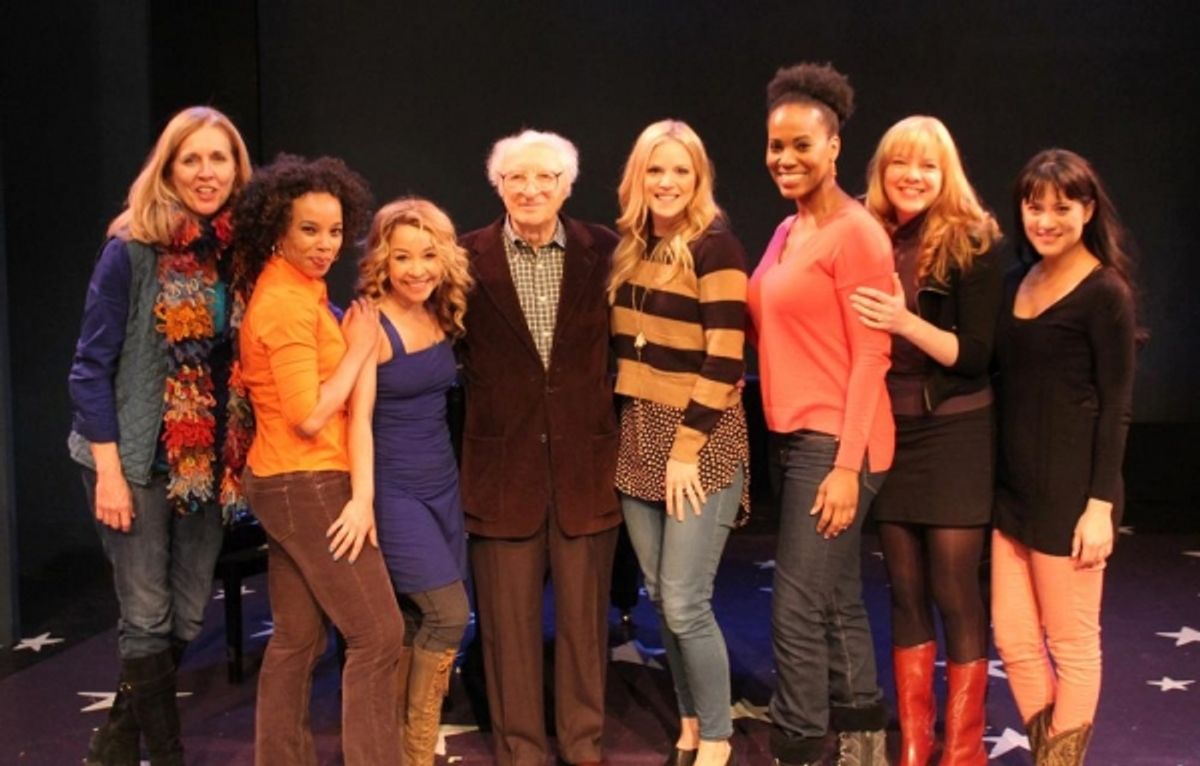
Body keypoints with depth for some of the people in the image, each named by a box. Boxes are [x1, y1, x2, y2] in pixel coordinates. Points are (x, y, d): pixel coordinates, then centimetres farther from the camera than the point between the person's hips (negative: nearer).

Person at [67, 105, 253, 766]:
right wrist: (108, 471, -15)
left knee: (187, 617, 12)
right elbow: (91, 365, -11)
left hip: (208, 460, 5)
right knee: (148, 618, 0)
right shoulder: (132, 248, -11)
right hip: (136, 458, -5)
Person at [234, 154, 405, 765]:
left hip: (284, 485, 9)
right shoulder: (289, 303, -18)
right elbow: (309, 417, -21)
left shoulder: (294, 290, 12)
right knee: (378, 634, -3)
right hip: (309, 486, -9)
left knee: (297, 639, 14)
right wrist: (357, 350, -11)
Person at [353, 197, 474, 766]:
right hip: (394, 488, -7)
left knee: (413, 623, 10)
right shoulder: (370, 324, -14)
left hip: (442, 483, 7)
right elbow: (360, 417, -21)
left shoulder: (440, 319, 6)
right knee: (449, 613, -9)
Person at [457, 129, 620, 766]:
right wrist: (492, 389, -2)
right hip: (503, 462, 0)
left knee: (584, 614, 10)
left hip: (585, 459, 1)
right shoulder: (471, 257, -1)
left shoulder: (601, 251, 2)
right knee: (508, 620, 7)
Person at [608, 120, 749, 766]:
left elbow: (724, 359, -16)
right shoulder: (630, 247, 10)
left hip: (700, 444, -7)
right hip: (638, 440, 7)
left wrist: (686, 446, -17)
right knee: (660, 598, 10)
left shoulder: (714, 246, -10)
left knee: (685, 603, -6)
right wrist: (628, 434, 10)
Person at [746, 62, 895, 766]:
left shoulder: (856, 233, -11)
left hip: (837, 443, -8)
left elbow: (870, 358, -14)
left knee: (798, 610, -5)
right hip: (797, 436, 9)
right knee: (839, 601, 15)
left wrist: (846, 465, -18)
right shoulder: (788, 232, 14)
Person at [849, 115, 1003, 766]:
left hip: (952, 437, -4)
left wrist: (905, 322, -23)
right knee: (905, 591, 11)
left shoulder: (971, 243, -7)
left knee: (955, 593, 2)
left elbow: (977, 355, -12)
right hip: (886, 434, 4)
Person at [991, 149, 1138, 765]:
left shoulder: (1105, 292, -9)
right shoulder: (1018, 283, 10)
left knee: (1072, 644, 7)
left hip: (1069, 490, -7)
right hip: (1014, 484, 7)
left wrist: (1100, 505, -15)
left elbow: (1115, 408, -11)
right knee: (1013, 639, 12)